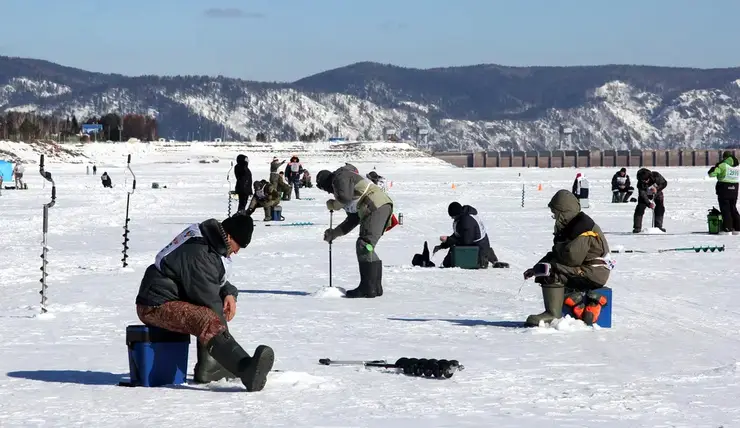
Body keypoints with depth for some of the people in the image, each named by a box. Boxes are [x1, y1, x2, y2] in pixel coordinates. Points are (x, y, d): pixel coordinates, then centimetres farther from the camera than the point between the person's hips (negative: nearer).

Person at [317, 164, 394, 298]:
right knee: (367, 248, 14)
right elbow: (353, 220, 31)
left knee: (364, 245, -14)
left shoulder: (340, 177, 3)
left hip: (377, 206, -11)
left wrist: (332, 205, 4)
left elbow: (345, 198, -17)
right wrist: (334, 233, 28)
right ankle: (375, 287, 14)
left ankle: (368, 288, -18)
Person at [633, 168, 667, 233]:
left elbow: (664, 183, -19)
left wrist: (657, 189, -35)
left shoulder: (656, 176, -31)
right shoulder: (640, 183, -33)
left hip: (657, 193, 2)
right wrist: (649, 204, -44)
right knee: (640, 209, -15)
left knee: (660, 209, -8)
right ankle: (637, 227, -9)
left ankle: (658, 226, 4)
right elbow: (643, 195, -33)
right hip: (646, 194, -2)